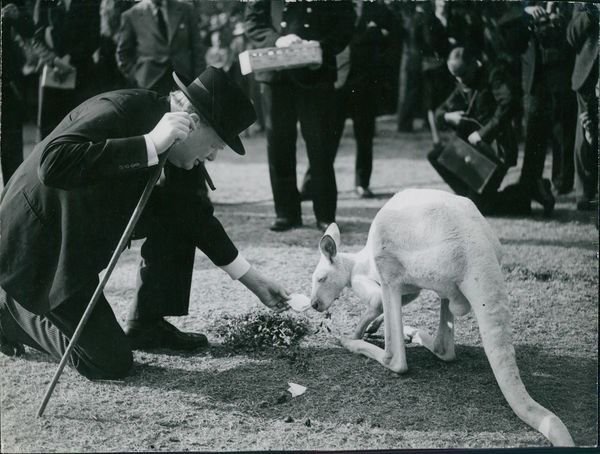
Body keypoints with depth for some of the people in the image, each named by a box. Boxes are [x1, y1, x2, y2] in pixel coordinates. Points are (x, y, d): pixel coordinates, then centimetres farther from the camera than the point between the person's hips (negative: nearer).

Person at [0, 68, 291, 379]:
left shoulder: (178, 152, -2)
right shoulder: (116, 111, -28)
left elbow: (194, 214, 9)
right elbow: (53, 164, -43)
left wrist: (253, 279, 9)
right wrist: (150, 144, -42)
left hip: (85, 233, 8)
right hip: (36, 246, -8)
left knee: (180, 214, 2)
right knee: (110, 363, -9)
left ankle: (146, 325, 11)